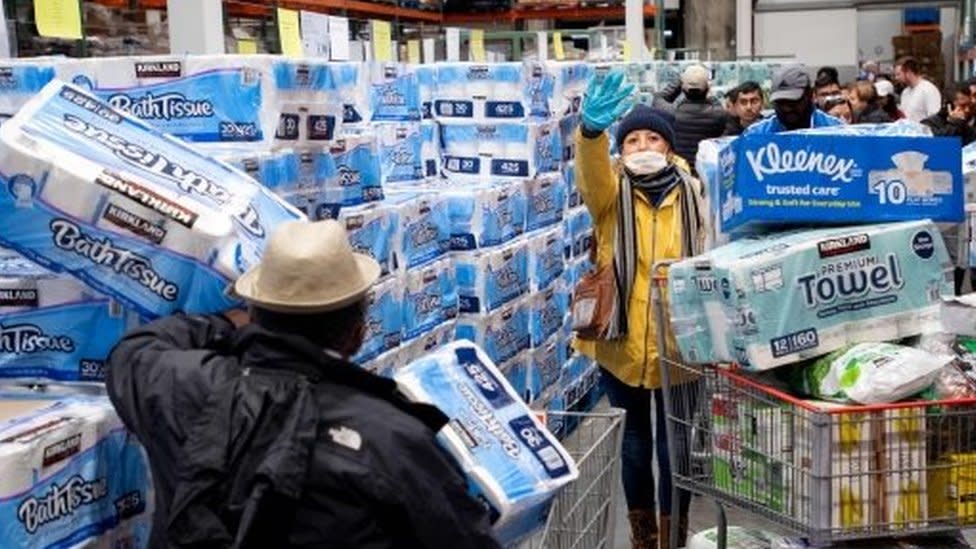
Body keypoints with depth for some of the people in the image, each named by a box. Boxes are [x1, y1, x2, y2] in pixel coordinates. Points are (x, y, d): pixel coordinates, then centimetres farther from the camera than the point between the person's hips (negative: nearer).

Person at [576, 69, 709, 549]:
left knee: (674, 444, 9)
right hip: (622, 339, 0)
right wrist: (591, 129, -48)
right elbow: (591, 171, -26)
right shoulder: (613, 191, -3)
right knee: (633, 441, 15)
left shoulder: (690, 194, 0)